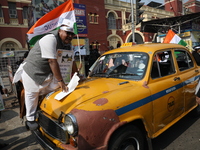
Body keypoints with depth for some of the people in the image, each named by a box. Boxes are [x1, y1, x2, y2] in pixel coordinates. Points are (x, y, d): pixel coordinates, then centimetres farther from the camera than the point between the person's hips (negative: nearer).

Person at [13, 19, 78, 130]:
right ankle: (30, 120, 27)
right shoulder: (50, 39, -25)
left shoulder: (67, 44, 1)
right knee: (32, 96, 7)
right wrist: (60, 81, -28)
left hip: (47, 74, 7)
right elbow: (52, 62, -30)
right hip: (31, 73, -7)